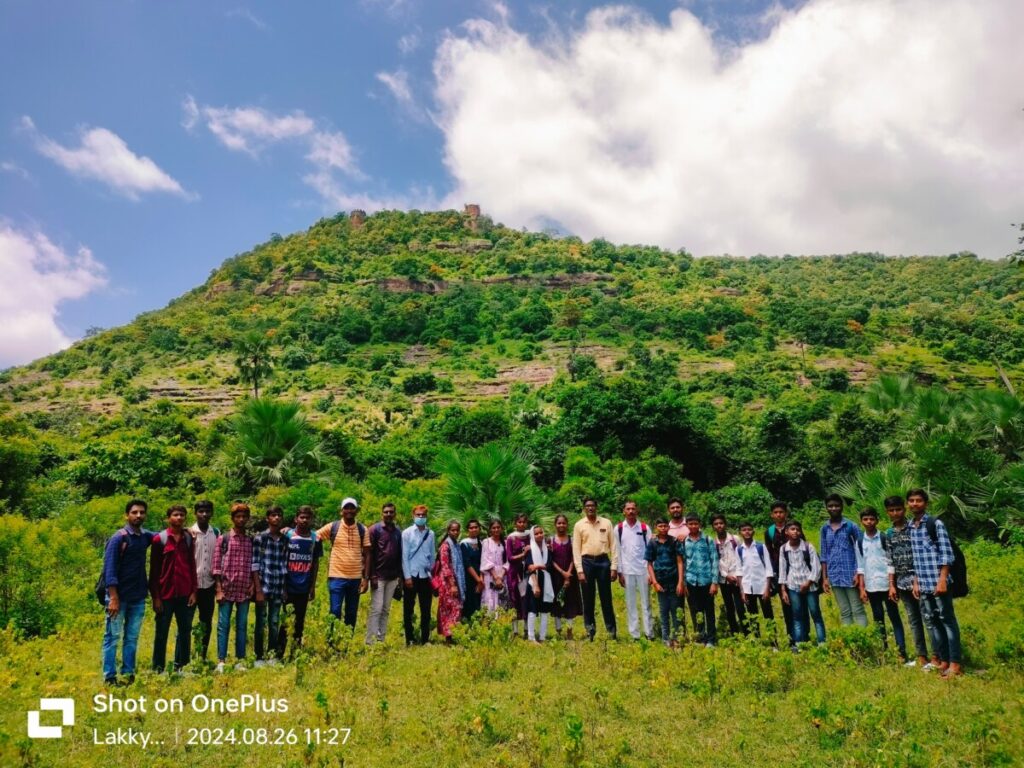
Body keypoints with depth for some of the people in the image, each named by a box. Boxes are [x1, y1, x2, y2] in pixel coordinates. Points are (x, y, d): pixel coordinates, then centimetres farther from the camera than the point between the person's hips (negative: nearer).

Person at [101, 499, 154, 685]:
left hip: (138, 597, 6)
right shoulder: (118, 538, -11)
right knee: (112, 637, 2)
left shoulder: (145, 536, 6)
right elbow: (109, 570, -14)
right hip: (119, 596, -5)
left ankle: (128, 674, 18)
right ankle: (109, 677, 9)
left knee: (132, 638, 10)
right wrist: (113, 598, -20)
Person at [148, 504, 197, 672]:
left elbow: (192, 566, 9)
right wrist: (155, 596, -7)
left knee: (185, 630, 7)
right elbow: (154, 570, -3)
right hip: (165, 594, -3)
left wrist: (193, 591, 3)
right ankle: (158, 668, 15)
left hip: (184, 594, 3)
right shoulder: (159, 539, -3)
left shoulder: (188, 538, 6)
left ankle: (180, 666, 17)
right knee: (161, 632, 6)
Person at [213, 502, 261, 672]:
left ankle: (240, 661, 14)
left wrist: (258, 589, 1)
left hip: (245, 590, 3)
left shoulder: (251, 541, 9)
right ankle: (221, 661, 6)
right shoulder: (223, 538, 1)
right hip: (227, 589, -2)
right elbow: (216, 566, -2)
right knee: (223, 625, 0)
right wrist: (219, 590, -8)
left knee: (242, 626, 8)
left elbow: (254, 566, 7)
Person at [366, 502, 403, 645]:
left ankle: (381, 640, 12)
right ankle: (370, 641, -2)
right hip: (378, 576, -5)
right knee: (376, 609, -6)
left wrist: (400, 576, 10)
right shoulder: (374, 529, -4)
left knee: (386, 610, 7)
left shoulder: (398, 532, 11)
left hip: (393, 577, 5)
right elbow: (369, 554, -7)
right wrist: (372, 575, -13)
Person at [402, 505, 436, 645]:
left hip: (425, 576, 3)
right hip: (411, 575, -3)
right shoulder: (407, 533, -3)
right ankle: (409, 639, 16)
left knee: (426, 610, 8)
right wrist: (407, 576, -10)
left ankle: (425, 639, 16)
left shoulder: (431, 534, 5)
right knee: (408, 609, 7)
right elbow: (404, 556, -6)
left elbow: (432, 555, 8)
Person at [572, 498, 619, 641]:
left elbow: (613, 545, 3)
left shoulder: (606, 523, 3)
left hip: (603, 561, 0)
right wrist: (579, 570, -6)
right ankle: (590, 630, 17)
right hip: (587, 562, 0)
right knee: (588, 598, 7)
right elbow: (576, 549, 1)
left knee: (606, 597, 5)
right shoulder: (579, 525, 2)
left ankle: (611, 629, 14)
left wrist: (614, 567, -3)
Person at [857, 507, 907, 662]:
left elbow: (890, 563, -5)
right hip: (871, 587, 3)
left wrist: (892, 585, -11)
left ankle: (902, 652, 1)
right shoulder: (860, 542, 8)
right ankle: (883, 650, 14)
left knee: (894, 618, 0)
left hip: (886, 585, -3)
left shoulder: (884, 538, -1)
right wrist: (862, 588, 4)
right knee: (878, 620, 8)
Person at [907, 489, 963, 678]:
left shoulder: (935, 523, -6)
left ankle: (955, 664, 2)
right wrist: (916, 582, 13)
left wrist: (942, 580, -16)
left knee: (947, 620, -2)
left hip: (938, 582, -7)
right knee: (931, 622, 10)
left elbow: (947, 553, -10)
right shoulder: (910, 527, 12)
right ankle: (943, 661, 18)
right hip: (923, 584, 7)